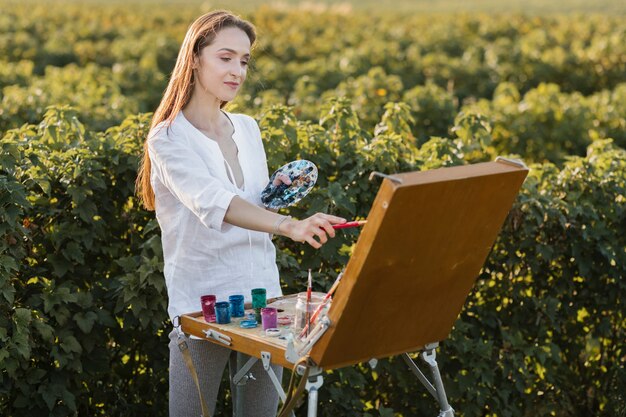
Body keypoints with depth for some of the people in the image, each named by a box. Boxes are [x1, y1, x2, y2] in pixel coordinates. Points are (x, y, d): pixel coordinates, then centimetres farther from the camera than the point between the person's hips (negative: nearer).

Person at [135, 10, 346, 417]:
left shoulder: (249, 128, 10)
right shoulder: (169, 138, -11)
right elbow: (213, 203, -30)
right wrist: (289, 225, -44)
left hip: (263, 298, 6)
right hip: (203, 307, -6)